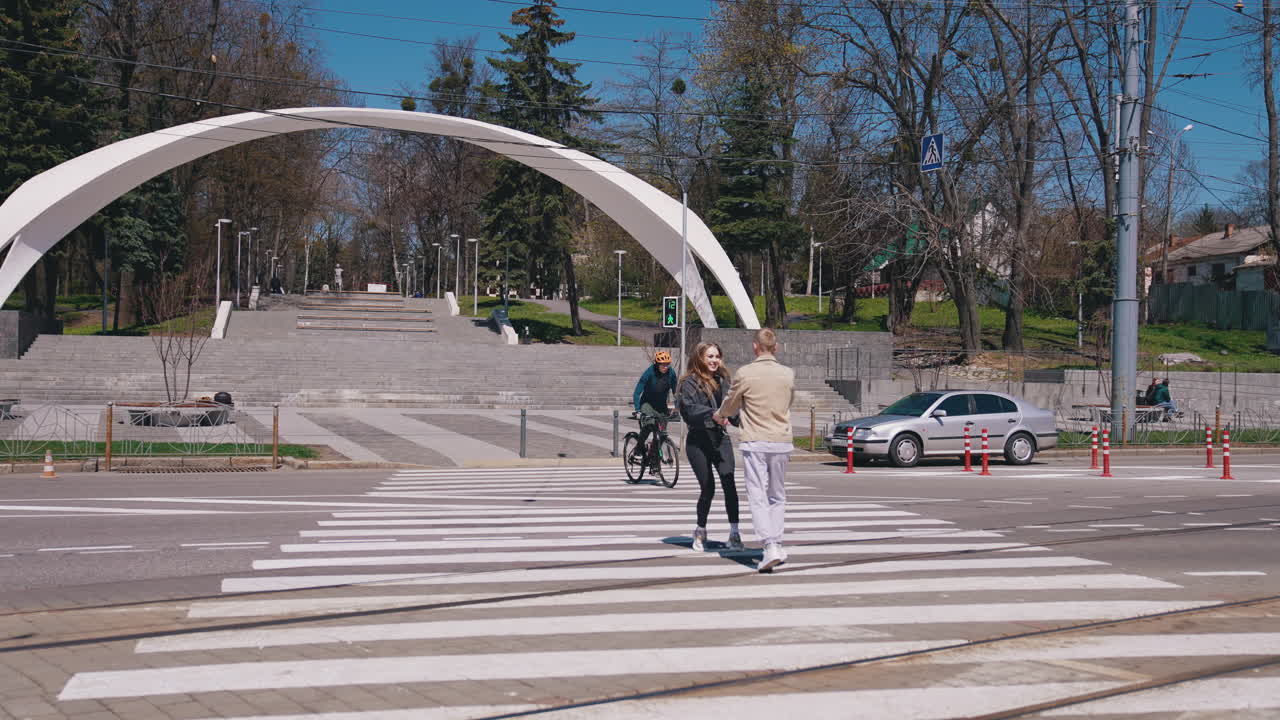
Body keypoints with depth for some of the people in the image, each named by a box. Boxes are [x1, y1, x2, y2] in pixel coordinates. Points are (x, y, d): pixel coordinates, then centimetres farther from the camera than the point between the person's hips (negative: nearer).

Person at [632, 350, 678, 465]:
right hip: (647, 403, -4)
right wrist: (637, 410, -32)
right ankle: (639, 449, -14)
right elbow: (637, 393, -22)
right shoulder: (649, 372, -22)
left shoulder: (671, 373, -12)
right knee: (649, 423, -30)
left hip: (662, 405, 4)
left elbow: (675, 391, -1)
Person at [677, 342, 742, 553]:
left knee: (729, 484, -11)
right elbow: (690, 408, -19)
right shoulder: (689, 383, -4)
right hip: (698, 441, -4)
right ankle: (700, 531, 22)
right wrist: (713, 414, -30)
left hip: (721, 438, 4)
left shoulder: (722, 380, 15)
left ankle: (734, 533, -9)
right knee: (708, 489, 0)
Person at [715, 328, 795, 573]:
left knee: (757, 497, -2)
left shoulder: (745, 373, -8)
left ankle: (770, 547, -15)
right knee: (777, 496, 16)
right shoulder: (788, 374, 2)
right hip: (782, 442, 3)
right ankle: (776, 545, 19)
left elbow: (731, 403, 6)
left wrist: (718, 415, 29)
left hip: (755, 443, -3)